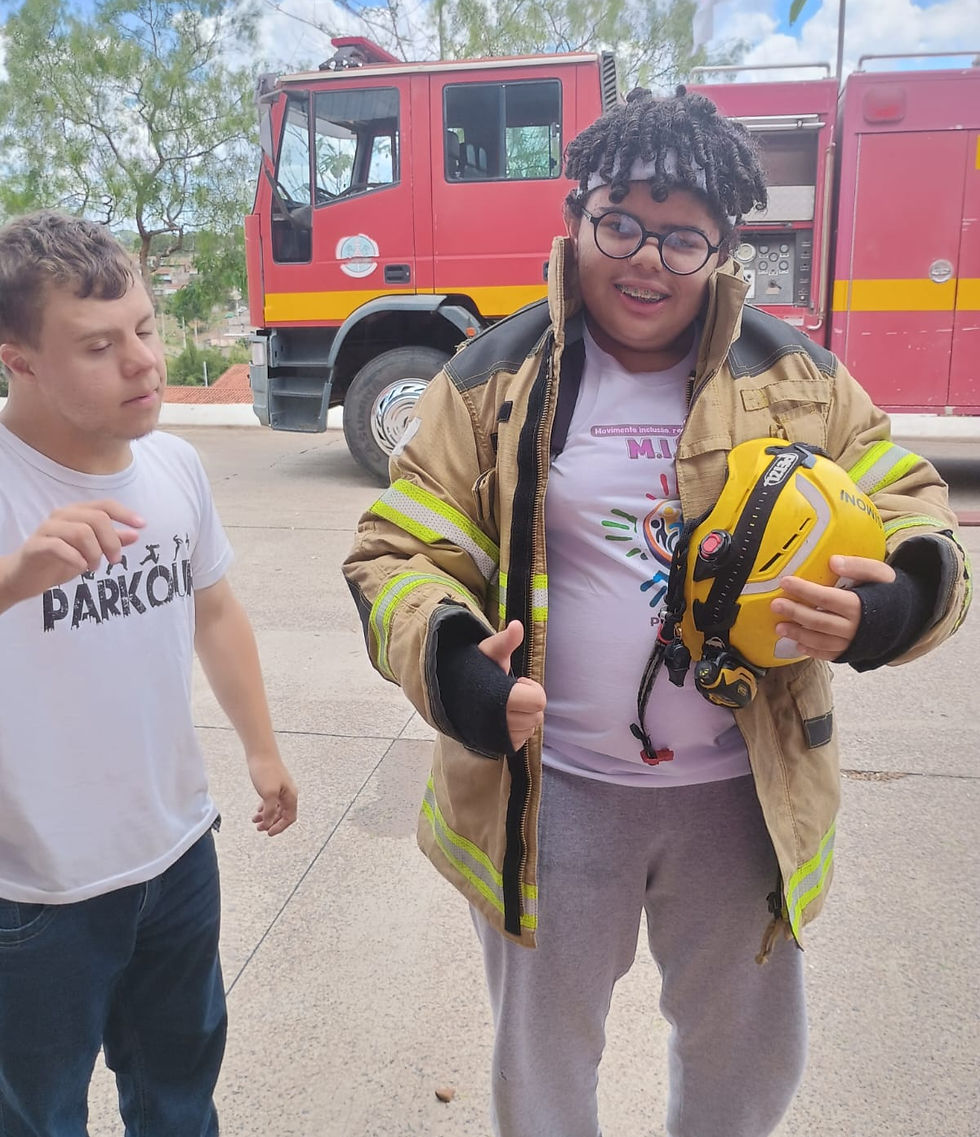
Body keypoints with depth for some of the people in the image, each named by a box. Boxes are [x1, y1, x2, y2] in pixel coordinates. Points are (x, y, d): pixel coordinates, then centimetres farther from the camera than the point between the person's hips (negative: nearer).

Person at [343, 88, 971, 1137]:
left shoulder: (797, 378, -1)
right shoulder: (495, 379, -6)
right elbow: (397, 556, -8)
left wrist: (889, 607, -20)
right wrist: (456, 670, -28)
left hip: (743, 792, 2)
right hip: (551, 789, -1)